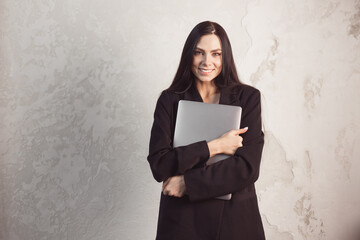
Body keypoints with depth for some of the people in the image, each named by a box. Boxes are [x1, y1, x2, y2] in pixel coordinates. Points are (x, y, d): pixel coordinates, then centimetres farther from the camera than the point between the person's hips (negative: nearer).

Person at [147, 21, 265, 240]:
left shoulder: (248, 97, -3)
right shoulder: (170, 100, -2)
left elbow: (248, 167, -11)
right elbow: (158, 165, -11)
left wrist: (188, 182, -14)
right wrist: (214, 147, -16)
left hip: (234, 216, 0)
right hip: (181, 219, 0)